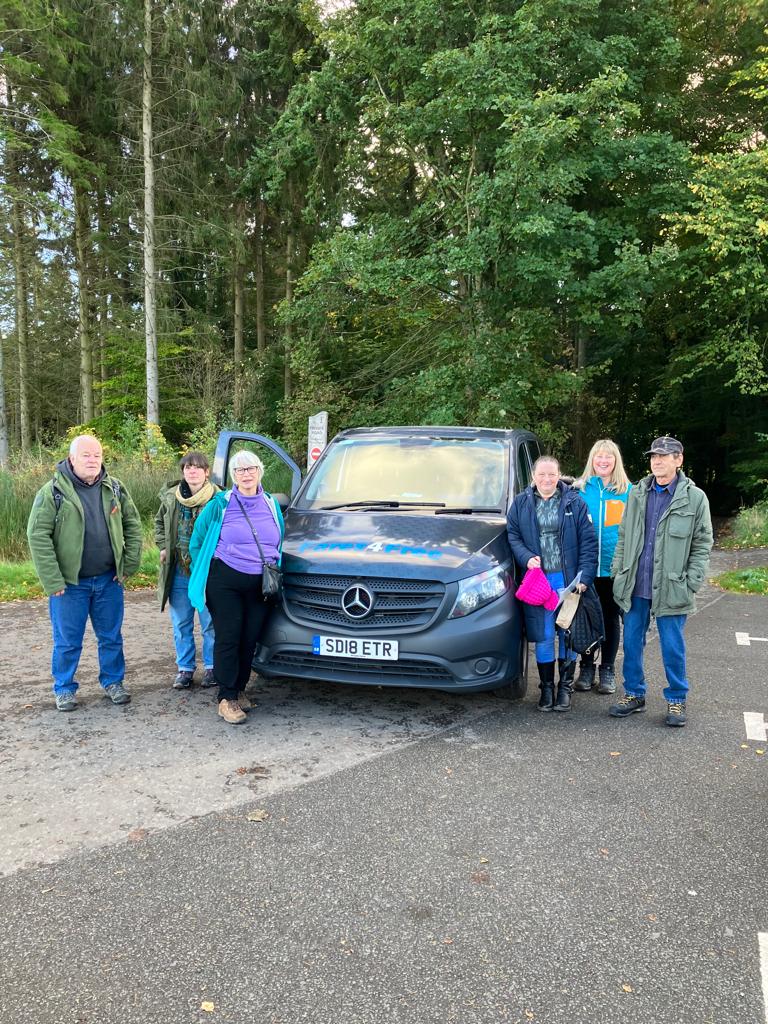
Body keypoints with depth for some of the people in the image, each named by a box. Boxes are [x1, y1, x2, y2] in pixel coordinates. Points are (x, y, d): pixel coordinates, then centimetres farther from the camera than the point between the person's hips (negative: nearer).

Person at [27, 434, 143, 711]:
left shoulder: (114, 488, 2)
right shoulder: (53, 491, -10)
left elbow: (133, 524, 9)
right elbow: (38, 535, -12)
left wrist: (129, 564, 1)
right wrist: (53, 581, -16)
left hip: (108, 580, 3)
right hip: (70, 583, -3)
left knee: (111, 636, 14)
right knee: (68, 641, 8)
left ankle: (113, 681, 31)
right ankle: (64, 689, 26)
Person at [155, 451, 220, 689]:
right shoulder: (170, 497, 4)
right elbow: (159, 522, 21)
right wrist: (163, 547, 10)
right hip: (178, 574, 4)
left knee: (210, 624, 7)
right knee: (181, 625, 13)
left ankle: (211, 667, 22)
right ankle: (185, 668, 26)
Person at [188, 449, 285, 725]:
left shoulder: (271, 505, 10)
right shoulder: (220, 505, -1)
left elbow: (279, 544, 21)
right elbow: (196, 541, 4)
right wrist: (204, 574, 0)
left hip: (260, 584, 4)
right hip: (224, 582, -3)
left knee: (250, 639, 8)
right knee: (228, 638, -3)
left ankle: (239, 690, 25)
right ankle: (227, 698, 7)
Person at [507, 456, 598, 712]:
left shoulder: (574, 502, 1)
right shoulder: (521, 503, 6)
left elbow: (588, 542, 0)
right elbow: (512, 536, 7)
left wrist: (584, 576, -8)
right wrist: (526, 558, -12)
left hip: (568, 579, -1)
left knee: (568, 634, 6)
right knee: (543, 636, 5)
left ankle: (565, 687, 20)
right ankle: (546, 688, 18)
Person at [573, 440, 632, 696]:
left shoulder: (628, 491, 1)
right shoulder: (581, 489, 3)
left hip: (615, 567, 0)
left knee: (611, 617, 10)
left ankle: (607, 669, 22)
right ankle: (586, 667, 23)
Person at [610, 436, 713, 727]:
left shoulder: (695, 498, -3)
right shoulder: (637, 494, 8)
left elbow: (702, 545, -1)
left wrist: (691, 584, -9)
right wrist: (618, 572, 6)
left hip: (671, 589, -3)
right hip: (635, 586, 4)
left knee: (672, 647, 5)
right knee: (632, 643, 11)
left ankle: (676, 700, 23)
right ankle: (634, 694, 26)